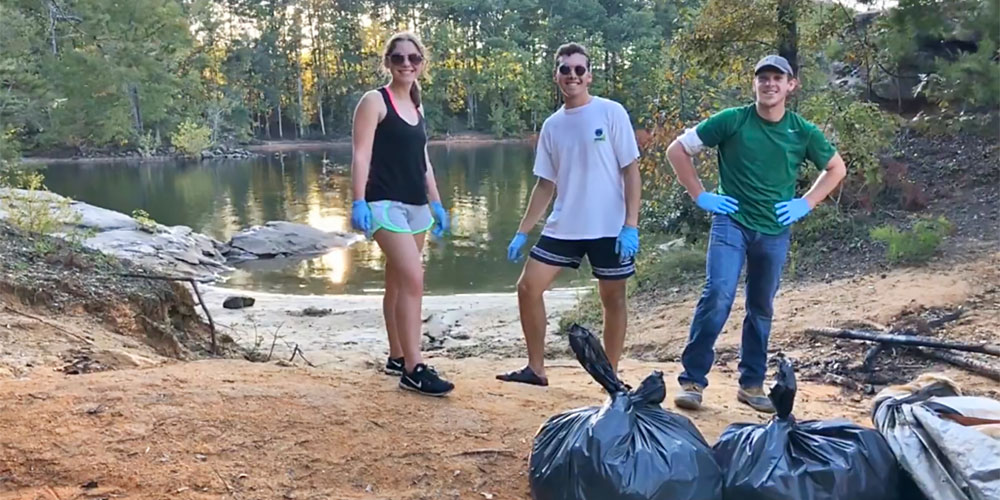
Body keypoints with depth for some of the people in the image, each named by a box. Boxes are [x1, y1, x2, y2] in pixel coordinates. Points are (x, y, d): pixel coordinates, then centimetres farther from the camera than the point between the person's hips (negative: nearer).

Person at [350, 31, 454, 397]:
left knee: (399, 282, 13)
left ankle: (397, 358, 22)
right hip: (385, 203, -8)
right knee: (413, 278, -17)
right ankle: (413, 369, -15)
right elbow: (361, 155, -12)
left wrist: (436, 204, 18)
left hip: (416, 205, 8)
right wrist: (358, 202, -20)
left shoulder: (417, 108, 17)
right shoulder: (375, 101, -4)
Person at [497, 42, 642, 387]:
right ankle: (536, 369, 14)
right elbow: (545, 185, 13)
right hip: (563, 228, 5)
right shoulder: (552, 126, 8)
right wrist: (522, 232, 9)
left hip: (609, 228, -4)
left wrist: (631, 225, -13)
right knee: (528, 287, 1)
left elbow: (631, 171, -6)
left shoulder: (611, 113, -5)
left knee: (613, 299, 6)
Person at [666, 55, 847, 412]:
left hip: (775, 231, 3)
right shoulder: (732, 121, -6)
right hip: (731, 223, -3)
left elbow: (836, 168, 17)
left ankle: (752, 384, 25)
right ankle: (691, 380, -7)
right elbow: (677, 150, -2)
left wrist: (806, 203, 6)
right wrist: (699, 196, -5)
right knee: (718, 296, -17)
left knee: (761, 309, 11)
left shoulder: (802, 131, 2)